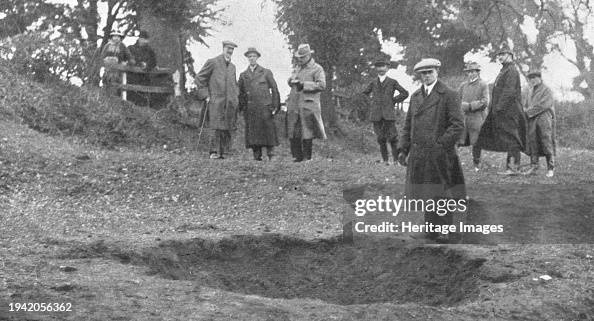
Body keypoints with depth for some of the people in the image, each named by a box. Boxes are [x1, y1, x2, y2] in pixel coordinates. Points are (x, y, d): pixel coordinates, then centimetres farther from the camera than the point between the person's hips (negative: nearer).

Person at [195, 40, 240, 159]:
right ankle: (214, 151, -7)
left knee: (227, 130, 2)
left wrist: (236, 97, 17)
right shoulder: (212, 62, -1)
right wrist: (205, 95, -6)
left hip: (230, 103, 6)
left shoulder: (232, 66, 19)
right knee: (218, 128, -14)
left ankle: (221, 152, 8)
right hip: (216, 102, -6)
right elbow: (199, 78, 0)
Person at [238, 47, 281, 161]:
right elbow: (241, 93, 17)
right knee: (252, 133, -2)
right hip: (249, 109, 2)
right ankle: (257, 156, 1)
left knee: (268, 130, -9)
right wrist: (241, 108, 6)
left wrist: (275, 106, -1)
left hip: (264, 107, -2)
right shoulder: (243, 75, 16)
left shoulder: (266, 72, 9)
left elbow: (274, 90, 8)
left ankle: (271, 155, -5)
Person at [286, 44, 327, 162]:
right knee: (293, 132, 4)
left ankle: (307, 157, 3)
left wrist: (303, 84, -16)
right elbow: (290, 81, 26)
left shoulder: (317, 69, -1)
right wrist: (292, 80, 1)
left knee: (307, 133, -4)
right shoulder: (297, 68, 22)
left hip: (308, 105, -6)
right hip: (294, 105, 6)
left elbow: (321, 85, -12)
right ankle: (297, 156, 11)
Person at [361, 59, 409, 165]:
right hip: (376, 115, 2)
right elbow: (364, 94, 24)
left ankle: (396, 160, -1)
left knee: (392, 137, -7)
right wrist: (372, 101, 15)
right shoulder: (373, 83, 13)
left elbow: (405, 93, 8)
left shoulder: (392, 82, 7)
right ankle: (385, 160, 8)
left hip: (389, 113, -2)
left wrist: (394, 101, 5)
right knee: (381, 138, 1)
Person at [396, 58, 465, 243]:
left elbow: (458, 126, -9)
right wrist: (403, 149, 8)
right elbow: (408, 125, 17)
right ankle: (431, 228, 17)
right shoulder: (415, 96, 14)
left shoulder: (448, 96, -4)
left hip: (440, 155, -5)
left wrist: (440, 144, -16)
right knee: (426, 194, 9)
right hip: (418, 155, 5)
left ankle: (444, 231, 8)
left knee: (441, 194, 1)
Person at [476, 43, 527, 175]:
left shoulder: (511, 71, -11)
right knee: (507, 140, 9)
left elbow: (509, 92, -20)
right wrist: (494, 108, 18)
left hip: (508, 110, -10)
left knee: (511, 139, -9)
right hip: (504, 112, 10)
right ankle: (509, 167, 11)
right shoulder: (503, 71, 20)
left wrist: (499, 107, -22)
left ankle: (515, 167, -9)